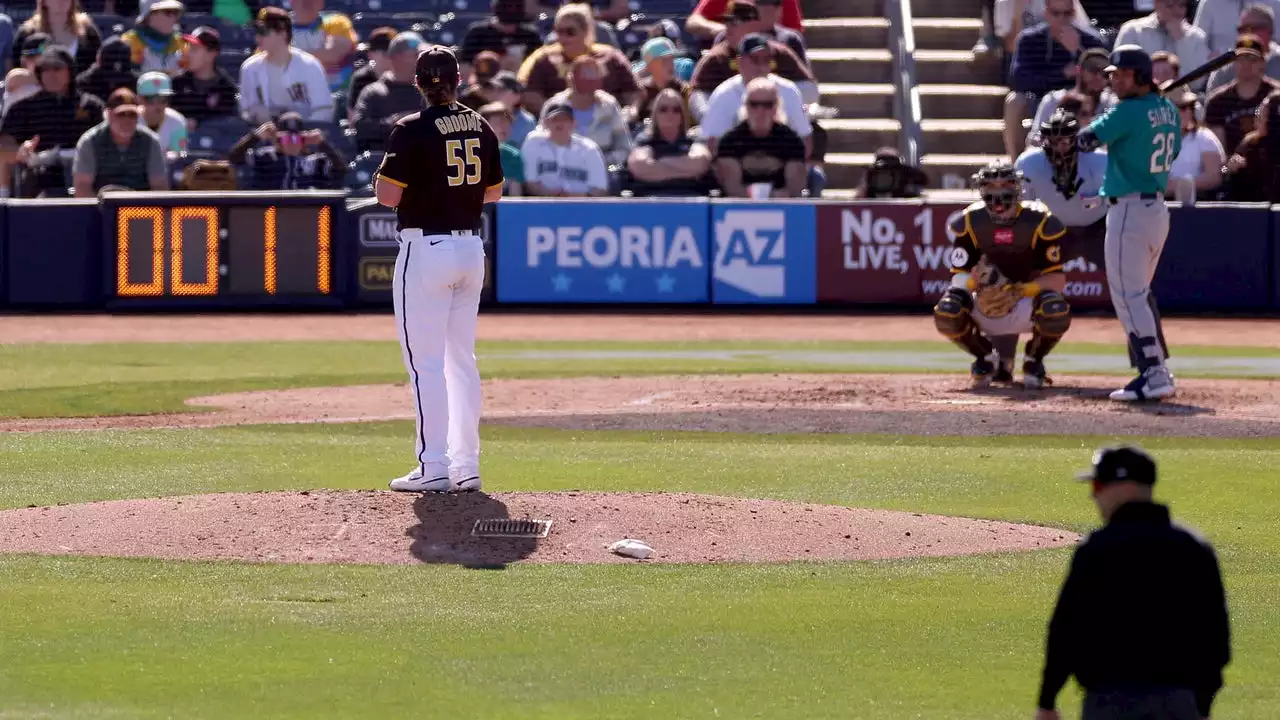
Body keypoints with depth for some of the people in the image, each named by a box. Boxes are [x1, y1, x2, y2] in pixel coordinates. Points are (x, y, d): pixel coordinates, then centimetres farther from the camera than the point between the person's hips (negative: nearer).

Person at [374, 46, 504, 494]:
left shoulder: (413, 130, -12)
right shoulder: (481, 129, 7)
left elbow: (388, 196, -14)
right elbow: (494, 192, 16)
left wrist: (383, 171, 7)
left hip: (425, 249, -6)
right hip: (471, 247, 6)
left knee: (425, 362, -4)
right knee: (462, 359, 13)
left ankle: (433, 467, -9)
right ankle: (466, 467, 14)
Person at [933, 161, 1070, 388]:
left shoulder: (1039, 222, -14)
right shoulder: (971, 223, -7)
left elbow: (1057, 280, -16)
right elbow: (958, 280, -10)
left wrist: (1018, 292, -32)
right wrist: (977, 278, -34)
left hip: (1026, 306, -2)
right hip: (985, 309, 2)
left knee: (1056, 310, -37)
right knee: (947, 313, -30)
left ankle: (1034, 360, -1)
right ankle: (986, 358, 4)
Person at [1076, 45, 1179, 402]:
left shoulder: (1127, 112, -16)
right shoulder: (1169, 111, 9)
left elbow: (1086, 140, -11)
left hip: (1129, 212, -9)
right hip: (1159, 208, 9)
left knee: (1128, 295, -9)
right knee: (1140, 292, 20)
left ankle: (1154, 376, -16)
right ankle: (1156, 370, 21)